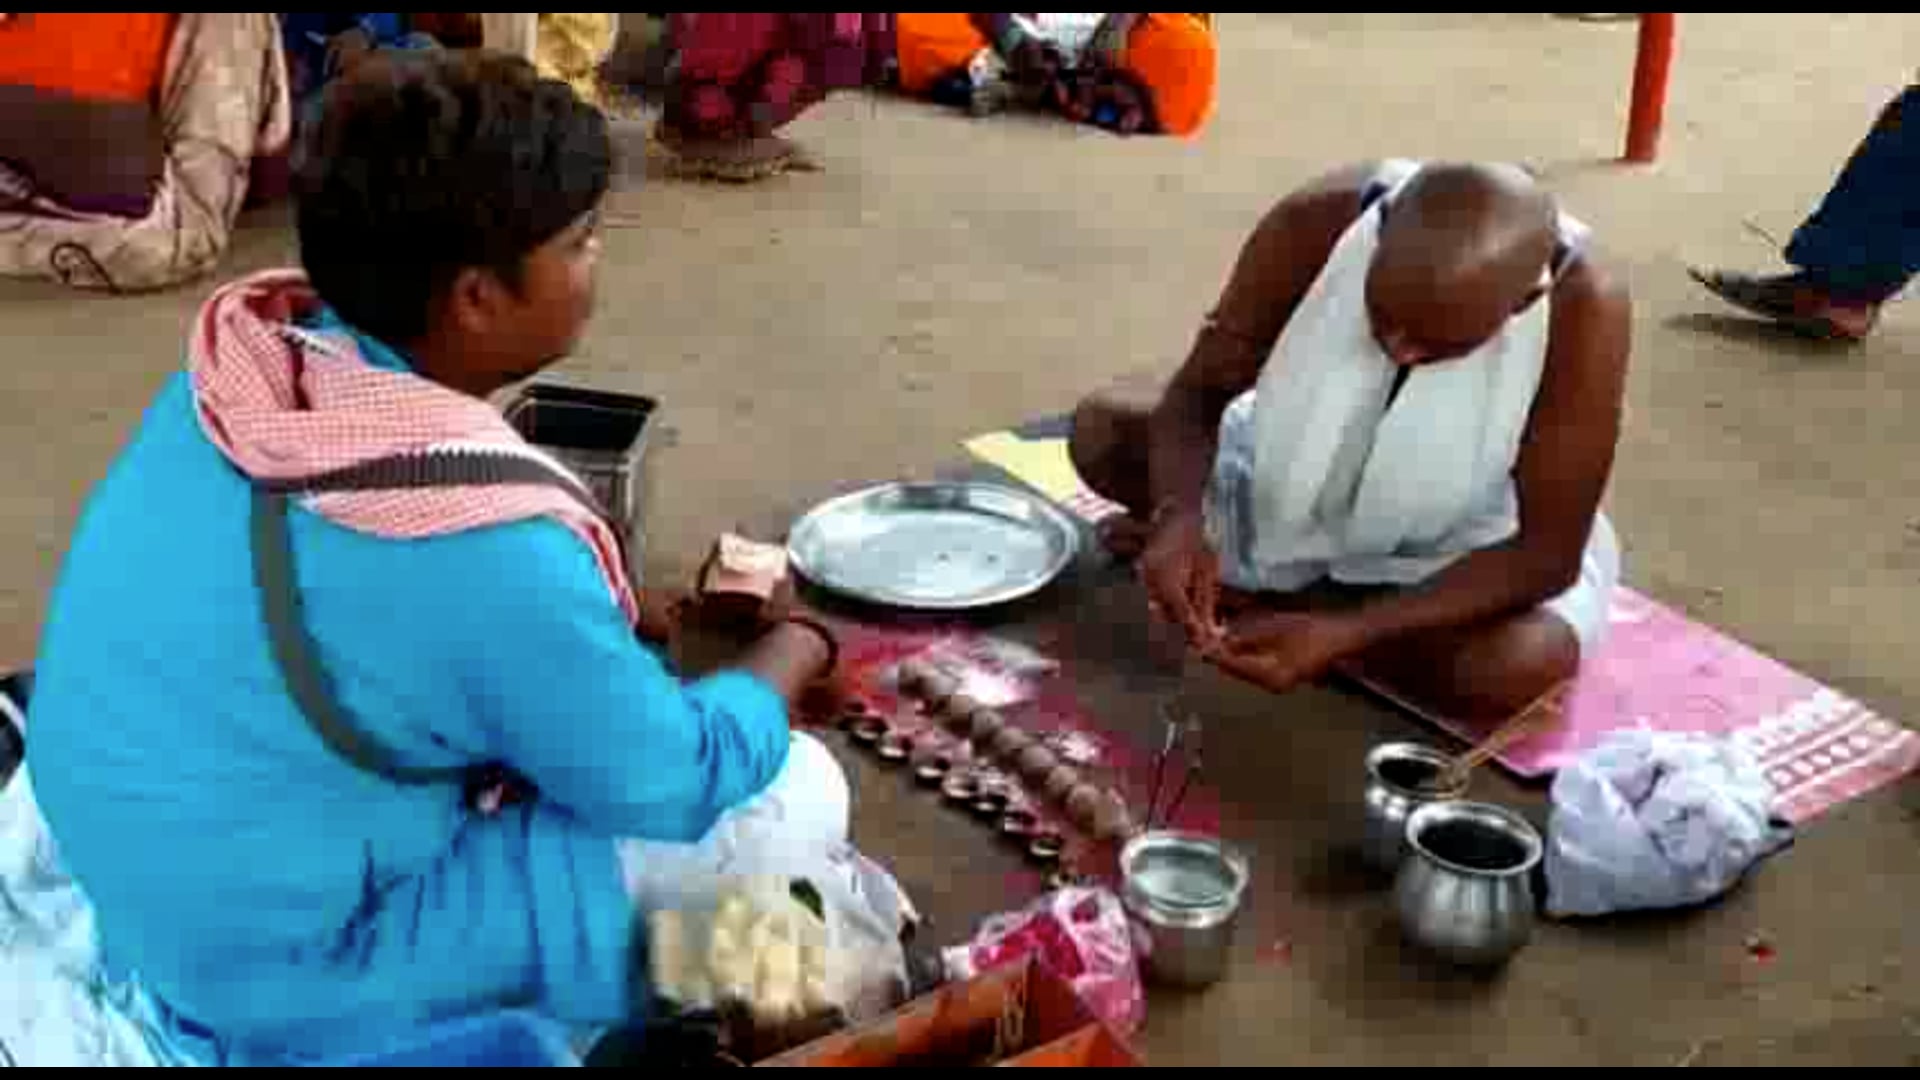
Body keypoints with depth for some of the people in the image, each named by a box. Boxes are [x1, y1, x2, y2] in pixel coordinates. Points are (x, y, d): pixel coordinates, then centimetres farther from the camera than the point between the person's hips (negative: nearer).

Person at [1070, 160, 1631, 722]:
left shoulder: (1582, 305, -33)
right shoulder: (1319, 225, -28)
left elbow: (1549, 553, -28)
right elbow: (1198, 392, -17)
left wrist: (1346, 632, -38)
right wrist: (1178, 515, -39)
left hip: (1462, 545, -1)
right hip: (1299, 486, 1)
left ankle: (1257, 596, -12)